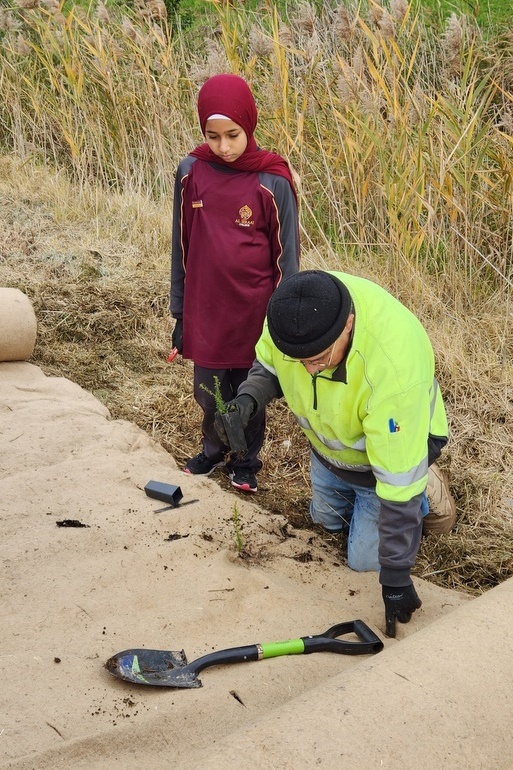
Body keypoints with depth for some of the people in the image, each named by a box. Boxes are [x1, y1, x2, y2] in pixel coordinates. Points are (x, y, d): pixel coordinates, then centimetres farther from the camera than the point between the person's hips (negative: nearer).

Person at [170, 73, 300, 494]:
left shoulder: (272, 183, -12)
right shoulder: (191, 173, -4)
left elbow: (286, 258, -5)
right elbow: (182, 248, 4)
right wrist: (179, 314, 7)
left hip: (254, 313, -2)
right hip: (206, 311, 2)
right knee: (210, 394, 16)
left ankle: (246, 461, 38)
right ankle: (214, 451, 43)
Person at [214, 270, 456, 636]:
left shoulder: (394, 365, -47)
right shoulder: (293, 308, -31)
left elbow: (399, 477, -39)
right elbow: (268, 364, -6)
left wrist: (396, 577, -32)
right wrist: (249, 398, -30)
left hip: (389, 449, -6)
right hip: (329, 445, 6)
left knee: (365, 559, 10)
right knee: (327, 520, 28)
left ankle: (425, 498, 28)